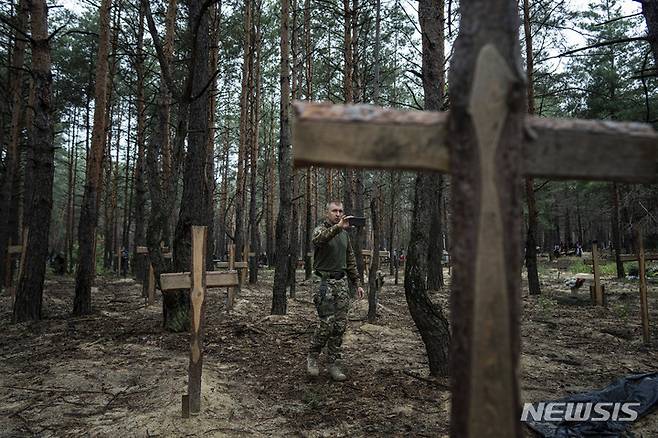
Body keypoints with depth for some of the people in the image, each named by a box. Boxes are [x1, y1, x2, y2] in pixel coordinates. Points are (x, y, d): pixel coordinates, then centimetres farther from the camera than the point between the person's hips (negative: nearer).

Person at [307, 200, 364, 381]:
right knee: (327, 324, -8)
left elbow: (351, 261, 20)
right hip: (325, 282, -6)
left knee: (340, 325, 4)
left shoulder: (344, 234, 15)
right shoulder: (321, 229, -4)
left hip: (342, 282, 6)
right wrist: (337, 227, -47)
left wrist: (357, 283, 15)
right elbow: (318, 239, -31)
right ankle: (312, 357, 14)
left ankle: (333, 364, 15)